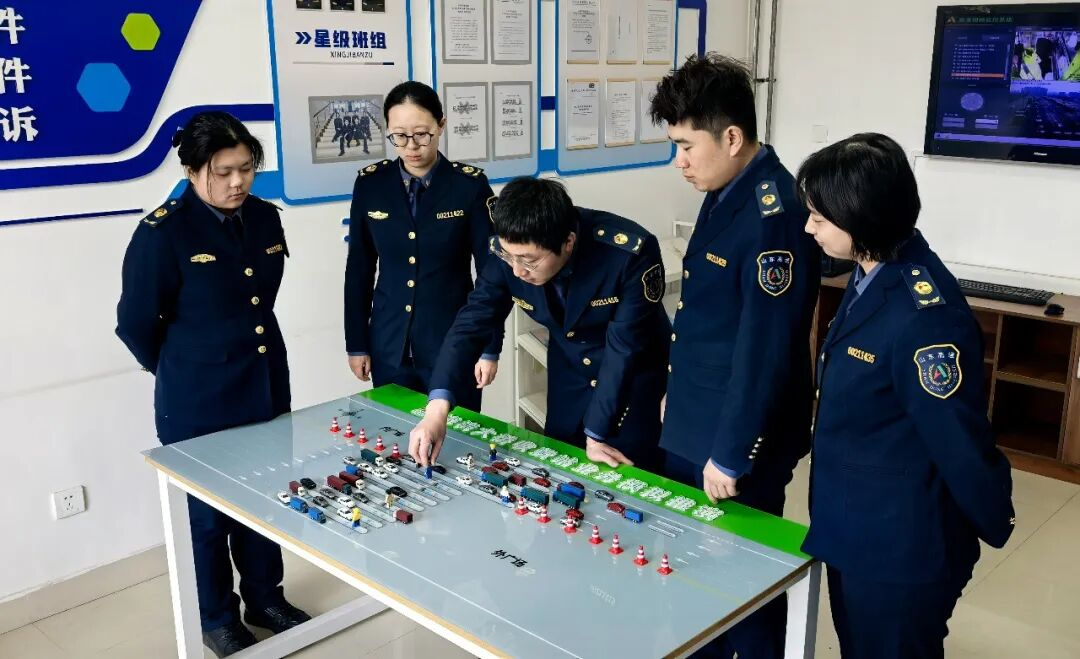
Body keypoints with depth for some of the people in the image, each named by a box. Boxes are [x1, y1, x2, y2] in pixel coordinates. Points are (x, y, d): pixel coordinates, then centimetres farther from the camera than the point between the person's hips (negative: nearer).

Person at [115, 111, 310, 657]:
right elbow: (135, 323, -9)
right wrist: (183, 371, 4)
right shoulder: (163, 232, -17)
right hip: (199, 403, -5)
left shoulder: (264, 217, 2)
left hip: (267, 388, 6)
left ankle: (265, 598, 38)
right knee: (209, 511, 11)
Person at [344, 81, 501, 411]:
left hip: (453, 342, -2)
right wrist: (356, 343, 5)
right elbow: (359, 270, 5)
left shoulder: (470, 184, -8)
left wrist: (490, 347, -7)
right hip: (389, 346, 2)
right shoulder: (370, 183, -1)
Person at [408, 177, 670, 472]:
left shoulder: (631, 252, -33)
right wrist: (437, 408, -31)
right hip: (570, 375, 4)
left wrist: (596, 434, -21)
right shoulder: (508, 251, -22)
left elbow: (624, 347, -27)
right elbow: (472, 324, -18)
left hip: (634, 374, -3)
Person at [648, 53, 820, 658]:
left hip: (738, 440, -9)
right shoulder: (725, 192, 5)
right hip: (689, 430, 9)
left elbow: (765, 349, -23)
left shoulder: (775, 215, -24)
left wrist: (730, 454, -18)